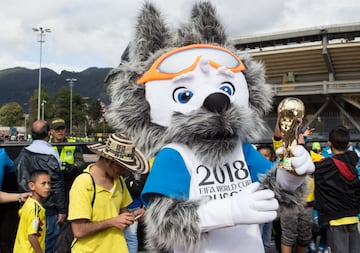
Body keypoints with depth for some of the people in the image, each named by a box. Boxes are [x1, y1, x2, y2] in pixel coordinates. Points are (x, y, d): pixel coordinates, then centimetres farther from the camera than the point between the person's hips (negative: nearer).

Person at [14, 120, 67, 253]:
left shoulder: (23, 154, 5)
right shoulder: (49, 157, -17)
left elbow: (20, 180, 15)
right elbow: (57, 186, -16)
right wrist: (62, 210, -10)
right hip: (48, 211, -7)